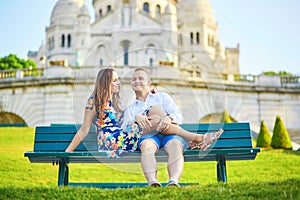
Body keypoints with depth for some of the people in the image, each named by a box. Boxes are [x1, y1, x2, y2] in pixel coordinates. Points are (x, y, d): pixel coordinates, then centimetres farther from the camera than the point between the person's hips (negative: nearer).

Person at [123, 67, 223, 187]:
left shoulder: (162, 97, 26)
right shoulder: (130, 109, 28)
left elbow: (178, 116, 9)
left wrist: (169, 118, -16)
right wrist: (135, 118, -14)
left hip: (171, 134, 0)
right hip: (147, 135, 1)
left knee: (175, 145, -37)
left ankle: (173, 181, -61)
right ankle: (152, 181, -54)